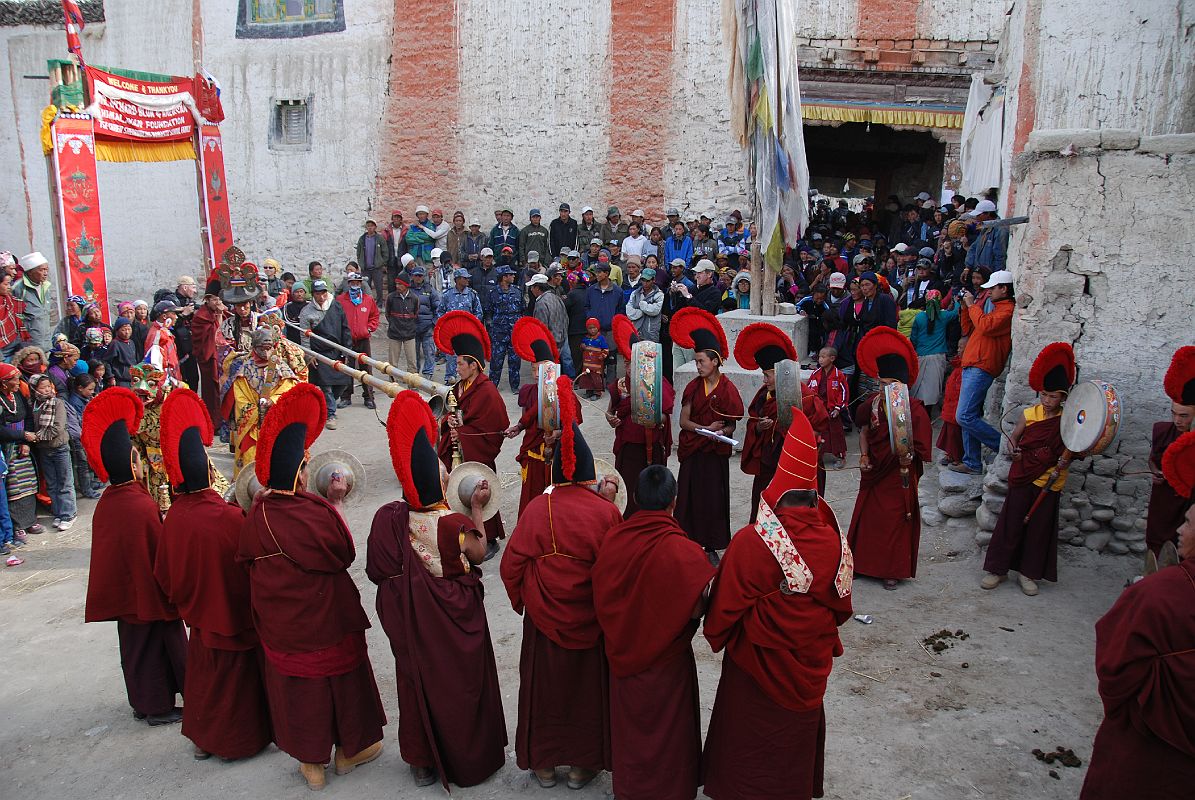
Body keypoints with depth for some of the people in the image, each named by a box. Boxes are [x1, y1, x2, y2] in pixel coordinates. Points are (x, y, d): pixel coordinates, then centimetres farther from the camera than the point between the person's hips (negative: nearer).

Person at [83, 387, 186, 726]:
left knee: (134, 644, 19)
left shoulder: (106, 502, -2)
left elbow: (112, 547, 9)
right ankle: (158, 706, 20)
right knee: (156, 645, 8)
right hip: (149, 592, -8)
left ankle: (142, 701, 33)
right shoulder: (142, 505, -26)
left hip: (123, 591, 8)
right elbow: (162, 553, -20)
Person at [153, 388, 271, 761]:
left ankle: (203, 738, 37)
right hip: (235, 614, -4)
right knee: (236, 675, 14)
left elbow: (164, 573, 1)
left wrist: (185, 600, 17)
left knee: (204, 673, 22)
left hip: (200, 614, 5)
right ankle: (239, 740, 31)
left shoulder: (173, 517, -13)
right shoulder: (229, 517, -30)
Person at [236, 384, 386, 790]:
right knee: (339, 676, 19)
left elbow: (249, 557, 2)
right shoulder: (317, 512, -28)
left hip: (280, 624, 4)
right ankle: (350, 748, 38)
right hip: (326, 617, -4)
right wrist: (333, 502, -7)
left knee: (296, 684, 19)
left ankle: (310, 760, 35)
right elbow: (344, 554, -12)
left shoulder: (257, 514, -15)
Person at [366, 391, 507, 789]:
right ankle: (465, 758, 36)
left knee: (418, 681, 22)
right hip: (454, 620, -4)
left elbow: (380, 570, -5)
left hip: (411, 622, 4)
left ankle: (423, 760, 39)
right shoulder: (452, 523, -29)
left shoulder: (389, 518, -17)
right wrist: (477, 509, -2)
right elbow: (479, 552, -9)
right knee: (460, 682, 17)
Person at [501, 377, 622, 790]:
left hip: (543, 617, 1)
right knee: (588, 687, 18)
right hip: (591, 621, -1)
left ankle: (544, 763, 35)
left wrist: (522, 600, 8)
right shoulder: (606, 512, -18)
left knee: (544, 686, 19)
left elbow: (511, 566, -8)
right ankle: (584, 764, 33)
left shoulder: (536, 509, -13)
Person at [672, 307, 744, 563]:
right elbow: (683, 420, -2)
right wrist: (705, 429, -16)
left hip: (716, 453, -2)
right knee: (690, 497, 6)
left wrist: (721, 432, -24)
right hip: (692, 451, 2)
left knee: (713, 498, 5)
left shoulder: (727, 389, -7)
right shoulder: (693, 386, 1)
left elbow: (731, 426, -3)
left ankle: (711, 547, 17)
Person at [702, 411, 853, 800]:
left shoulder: (750, 543, -28)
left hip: (758, 661, -3)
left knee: (750, 732, 20)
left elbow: (726, 607, -18)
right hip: (810, 664, 3)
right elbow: (841, 606, -1)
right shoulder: (834, 541, -16)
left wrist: (717, 635, 3)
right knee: (799, 729, 26)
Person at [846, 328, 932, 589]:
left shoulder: (914, 409, -19)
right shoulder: (872, 402, -5)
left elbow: (919, 449, -18)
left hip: (899, 476, -5)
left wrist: (907, 457, -36)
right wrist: (864, 455, -3)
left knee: (896, 522, 7)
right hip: (873, 472, 5)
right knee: (867, 517, 15)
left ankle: (893, 570, 23)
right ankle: (864, 561, 32)